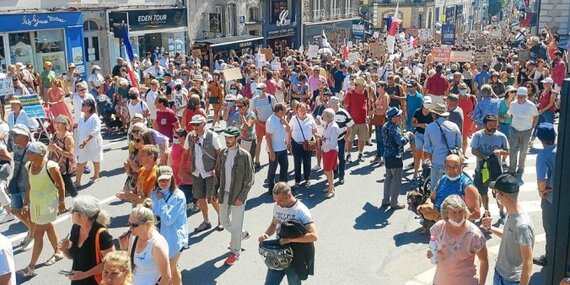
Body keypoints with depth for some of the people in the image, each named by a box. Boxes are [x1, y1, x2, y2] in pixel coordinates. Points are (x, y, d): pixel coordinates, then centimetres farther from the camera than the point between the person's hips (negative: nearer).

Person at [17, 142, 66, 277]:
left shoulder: (51, 167, -22)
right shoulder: (29, 165, -2)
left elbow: (61, 185, -12)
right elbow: (29, 186, 7)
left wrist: (61, 202, -6)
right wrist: (26, 203, 9)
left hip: (48, 203, -7)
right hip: (35, 203, 7)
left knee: (38, 234, -3)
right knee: (49, 228, 21)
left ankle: (31, 267, 3)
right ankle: (58, 252, 41)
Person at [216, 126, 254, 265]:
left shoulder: (245, 156, -15)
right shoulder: (223, 153, 2)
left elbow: (250, 179, -12)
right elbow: (218, 173, 11)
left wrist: (241, 197, -16)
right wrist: (215, 191, 5)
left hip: (238, 195, -6)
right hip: (224, 194, 6)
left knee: (236, 225, 2)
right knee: (223, 220, 18)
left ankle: (235, 252, 19)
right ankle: (242, 234, 44)